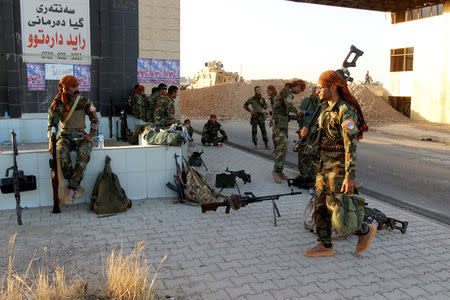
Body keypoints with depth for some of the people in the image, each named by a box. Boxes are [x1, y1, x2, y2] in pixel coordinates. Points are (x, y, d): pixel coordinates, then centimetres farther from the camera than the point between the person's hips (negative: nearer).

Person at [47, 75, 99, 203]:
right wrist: (51, 141, -12)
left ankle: (72, 188, -26)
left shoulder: (83, 102, 1)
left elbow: (95, 119, 10)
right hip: (65, 136, 1)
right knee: (63, 154, -33)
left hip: (81, 136, 0)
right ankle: (76, 187, -20)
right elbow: (52, 124, 3)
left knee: (84, 153, -34)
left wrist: (91, 135, -4)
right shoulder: (57, 104, 3)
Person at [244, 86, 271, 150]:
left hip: (261, 117, 3)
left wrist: (262, 103, -15)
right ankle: (255, 145, 11)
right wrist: (250, 111, -11)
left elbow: (265, 107, 4)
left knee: (264, 131, 1)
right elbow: (245, 105, 1)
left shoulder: (262, 98, 1)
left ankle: (266, 145, 6)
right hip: (254, 117, -2)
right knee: (254, 131, 1)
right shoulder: (251, 99, -8)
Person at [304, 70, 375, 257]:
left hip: (338, 169, -9)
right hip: (324, 166, 9)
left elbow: (351, 147, -23)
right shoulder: (326, 108, 10)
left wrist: (349, 177, -27)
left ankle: (365, 230, 23)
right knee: (320, 206, 9)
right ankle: (325, 246, 20)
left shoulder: (346, 112, -19)